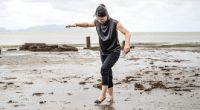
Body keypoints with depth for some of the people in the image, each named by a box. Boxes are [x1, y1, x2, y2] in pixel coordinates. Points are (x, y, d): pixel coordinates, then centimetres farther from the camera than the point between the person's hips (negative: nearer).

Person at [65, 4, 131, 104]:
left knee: (104, 69, -25)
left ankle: (103, 94, -17)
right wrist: (75, 24, 1)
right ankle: (111, 97, 18)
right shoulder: (97, 22, -3)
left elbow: (127, 33, -16)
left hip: (114, 52, -5)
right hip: (104, 53, 5)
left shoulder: (115, 23, -18)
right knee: (108, 74, 7)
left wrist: (127, 44, -34)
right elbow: (88, 24, 16)